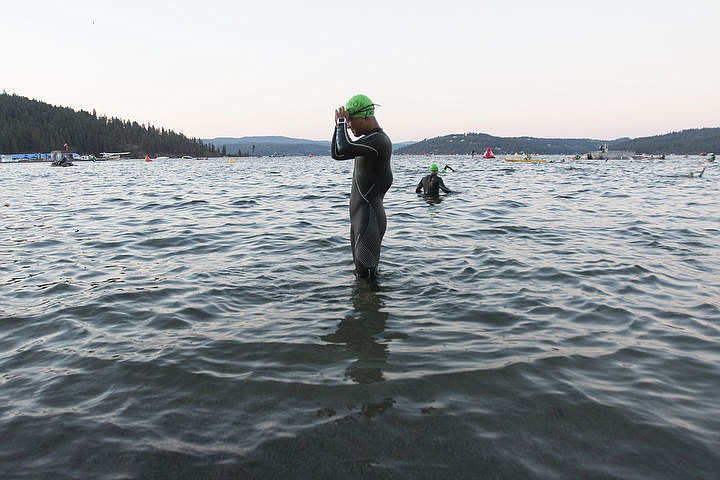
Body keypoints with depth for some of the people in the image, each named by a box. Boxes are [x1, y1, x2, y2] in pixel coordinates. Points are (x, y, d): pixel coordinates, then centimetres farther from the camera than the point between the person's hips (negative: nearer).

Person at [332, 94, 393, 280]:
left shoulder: (379, 140, -19)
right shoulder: (369, 140, 16)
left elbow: (344, 149, -33)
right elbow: (337, 154, 20)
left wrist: (342, 120, -16)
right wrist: (339, 124, 8)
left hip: (369, 218, -11)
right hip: (360, 216, 11)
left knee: (366, 274, -6)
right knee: (360, 270, 20)